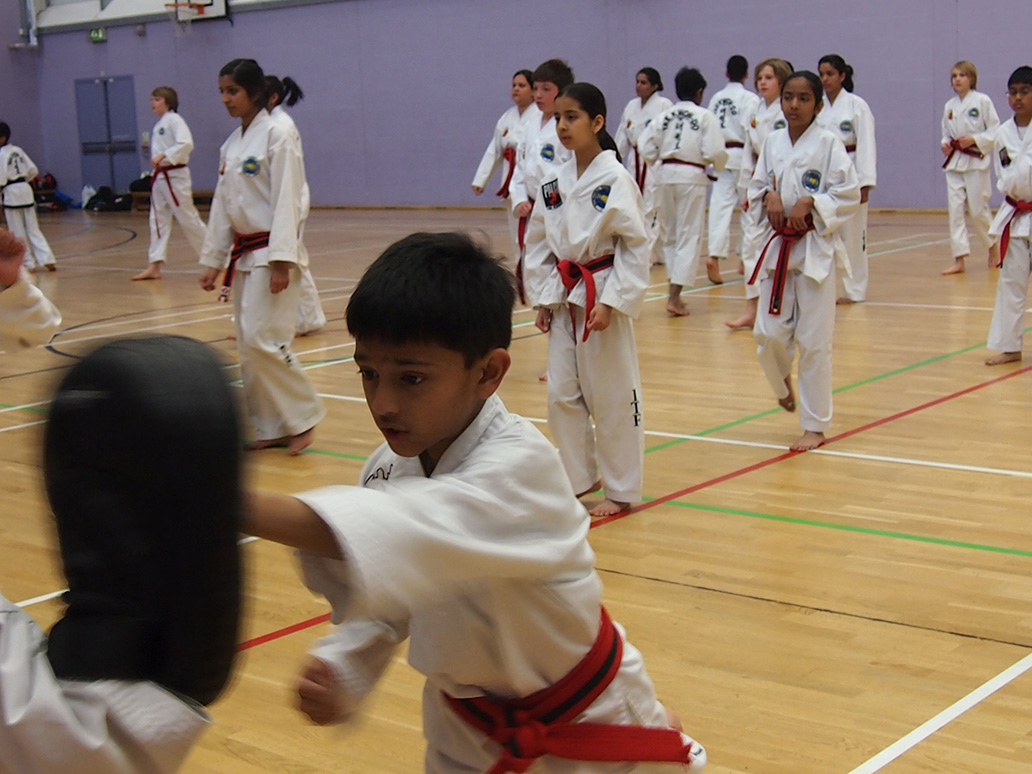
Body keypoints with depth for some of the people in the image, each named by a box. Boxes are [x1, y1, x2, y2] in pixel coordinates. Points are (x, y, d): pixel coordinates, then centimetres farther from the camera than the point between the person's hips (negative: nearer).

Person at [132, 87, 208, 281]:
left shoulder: (174, 120, -12)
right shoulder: (159, 124, 14)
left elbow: (186, 144, -26)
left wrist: (162, 156, -27)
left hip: (175, 176, -9)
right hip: (159, 177, 9)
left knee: (188, 218, -4)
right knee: (158, 220, 6)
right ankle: (154, 267, 7)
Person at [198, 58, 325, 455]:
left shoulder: (276, 136, -11)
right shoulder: (232, 145, 13)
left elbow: (286, 201, -17)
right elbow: (222, 204, 16)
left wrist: (281, 262, -22)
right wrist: (214, 260, 14)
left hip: (271, 252, -8)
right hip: (242, 254, 8)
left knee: (262, 339, -15)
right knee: (248, 345, 8)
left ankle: (303, 416, 0)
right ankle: (272, 427, 17)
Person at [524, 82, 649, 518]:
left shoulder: (616, 180, -12)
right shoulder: (553, 184, 6)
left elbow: (636, 247, -13)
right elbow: (540, 245, 13)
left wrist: (610, 302, -18)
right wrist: (542, 298, 6)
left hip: (603, 297, -6)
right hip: (564, 299, 6)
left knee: (612, 396, 1)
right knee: (561, 394, 10)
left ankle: (621, 491, 14)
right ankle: (579, 478, 27)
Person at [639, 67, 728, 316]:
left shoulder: (662, 117, 6)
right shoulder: (706, 117, -5)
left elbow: (647, 150, 1)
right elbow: (715, 152, -12)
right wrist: (718, 166, 10)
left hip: (665, 175, 4)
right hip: (692, 176, -4)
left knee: (669, 233, 18)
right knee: (689, 235, 0)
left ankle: (674, 292, 24)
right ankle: (675, 298, -8)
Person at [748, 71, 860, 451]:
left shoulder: (828, 144, -7)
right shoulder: (773, 142, 6)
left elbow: (849, 195, -9)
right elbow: (756, 187, 13)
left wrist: (809, 202, -20)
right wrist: (768, 196, -8)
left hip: (816, 248, -4)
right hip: (777, 246, 4)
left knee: (814, 340, -2)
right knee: (769, 333, 2)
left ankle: (815, 425, 10)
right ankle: (783, 383, 36)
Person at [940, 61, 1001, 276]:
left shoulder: (982, 101, -6)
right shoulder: (949, 106, 9)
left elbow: (996, 131, -6)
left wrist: (975, 140, -18)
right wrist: (945, 143, -2)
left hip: (976, 161, -5)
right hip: (954, 162, 5)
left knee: (978, 209, -1)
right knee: (955, 209, -3)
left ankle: (994, 246, 26)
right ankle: (959, 260, -2)